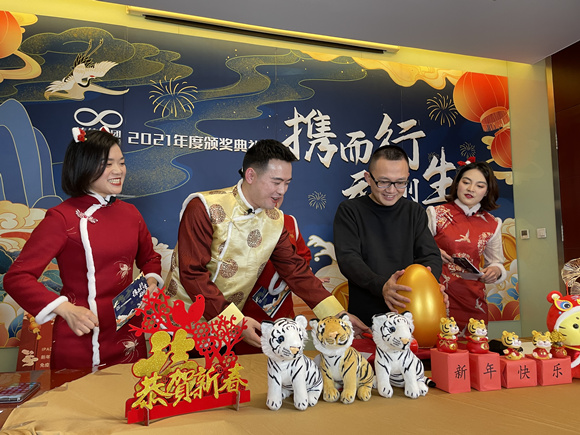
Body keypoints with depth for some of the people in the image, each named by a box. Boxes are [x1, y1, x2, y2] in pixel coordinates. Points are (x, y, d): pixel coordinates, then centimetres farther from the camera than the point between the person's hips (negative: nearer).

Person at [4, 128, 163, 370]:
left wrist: (151, 282, -1)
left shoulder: (130, 213, 4)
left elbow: (149, 258, 19)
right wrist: (66, 310, -23)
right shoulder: (62, 218, -12)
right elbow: (16, 278, -13)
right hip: (80, 342, -5)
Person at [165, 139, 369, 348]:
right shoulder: (204, 208, -19)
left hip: (230, 326, 5)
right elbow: (192, 273, -22)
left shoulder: (275, 220, -1)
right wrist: (235, 321, -28)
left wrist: (338, 315, -6)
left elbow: (295, 269, 2)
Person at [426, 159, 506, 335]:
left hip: (472, 302, 3)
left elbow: (496, 262, 18)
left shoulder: (492, 225, 9)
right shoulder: (436, 214, 0)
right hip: (438, 297, -3)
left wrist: (495, 271, -4)